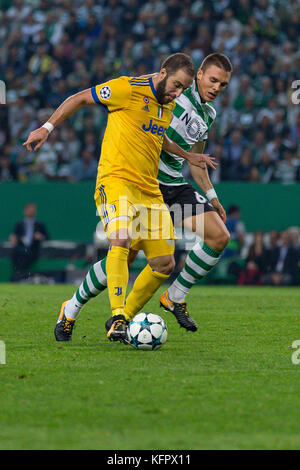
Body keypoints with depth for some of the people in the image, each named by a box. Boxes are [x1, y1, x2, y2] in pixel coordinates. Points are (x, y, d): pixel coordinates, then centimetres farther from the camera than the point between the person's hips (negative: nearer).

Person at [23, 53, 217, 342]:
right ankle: (118, 318, -34)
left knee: (164, 264, 1)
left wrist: (188, 156, 39)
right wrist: (47, 128, -4)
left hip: (150, 191, 8)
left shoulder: (169, 106, 15)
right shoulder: (128, 89, -8)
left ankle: (124, 320, 15)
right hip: (116, 179, -8)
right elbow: (80, 99, 0)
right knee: (121, 240, -32)